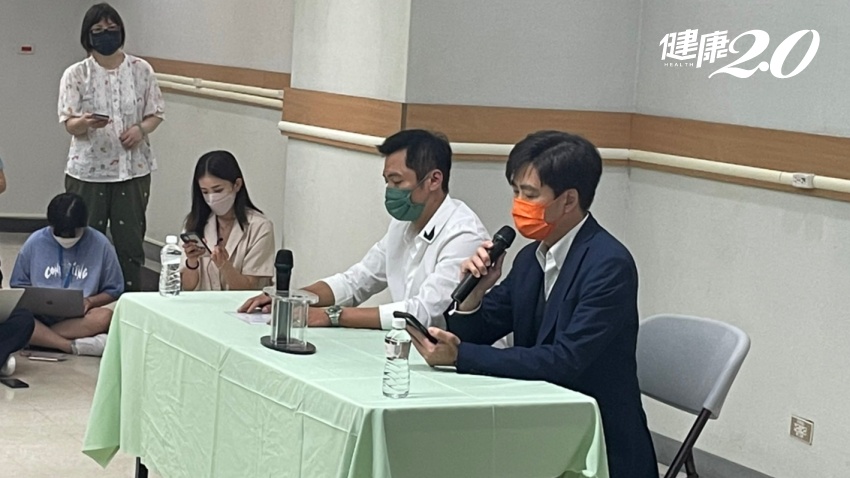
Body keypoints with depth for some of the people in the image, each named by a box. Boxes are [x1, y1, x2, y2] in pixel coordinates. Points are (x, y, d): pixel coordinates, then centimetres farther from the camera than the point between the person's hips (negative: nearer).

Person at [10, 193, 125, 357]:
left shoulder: (100, 244, -2)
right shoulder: (34, 242, 1)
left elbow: (114, 290, 7)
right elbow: (18, 285, 10)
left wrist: (89, 301, -13)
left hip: (79, 320, 0)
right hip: (39, 316, 0)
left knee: (105, 317, -34)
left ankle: (39, 338, -25)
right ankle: (74, 346, -31)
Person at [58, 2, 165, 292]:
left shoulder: (141, 70, 3)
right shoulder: (76, 74, -1)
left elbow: (156, 113, 8)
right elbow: (69, 124, -6)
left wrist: (141, 129, -14)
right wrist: (86, 122, -29)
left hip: (133, 167, 1)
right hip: (89, 170, -1)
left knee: (130, 238, 6)